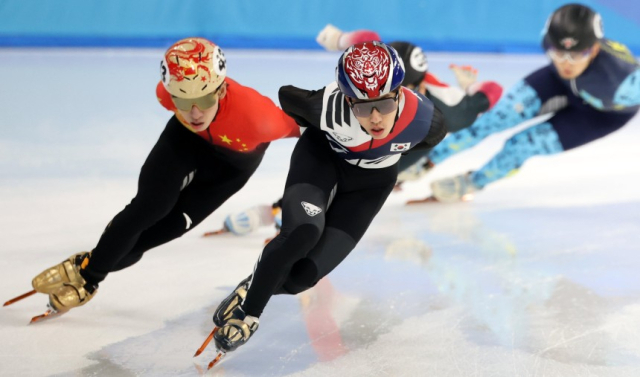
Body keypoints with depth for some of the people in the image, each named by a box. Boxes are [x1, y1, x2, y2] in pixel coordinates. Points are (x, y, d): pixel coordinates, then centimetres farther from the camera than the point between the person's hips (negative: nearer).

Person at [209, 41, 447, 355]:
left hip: (371, 182, 1)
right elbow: (287, 95, -13)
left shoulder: (426, 121, -33)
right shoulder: (328, 106, -37)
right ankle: (247, 310, -7)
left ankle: (251, 291, 20)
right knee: (302, 232, -30)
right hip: (322, 155, -1)